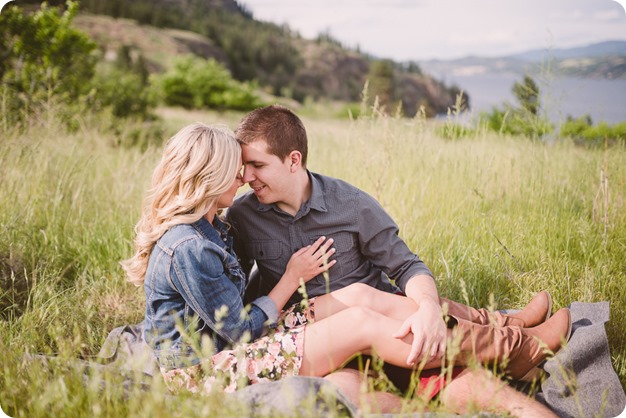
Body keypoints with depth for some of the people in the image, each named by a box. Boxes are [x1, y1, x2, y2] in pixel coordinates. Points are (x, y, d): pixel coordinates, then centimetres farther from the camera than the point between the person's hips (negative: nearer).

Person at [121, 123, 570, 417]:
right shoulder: (188, 249, -23)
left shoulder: (208, 227, 9)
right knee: (362, 324, -17)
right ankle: (514, 349, -9)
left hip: (229, 347, 10)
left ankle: (492, 327, 0)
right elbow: (241, 331, -18)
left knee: (357, 294, -4)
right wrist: (293, 278, -7)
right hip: (205, 376, -9)